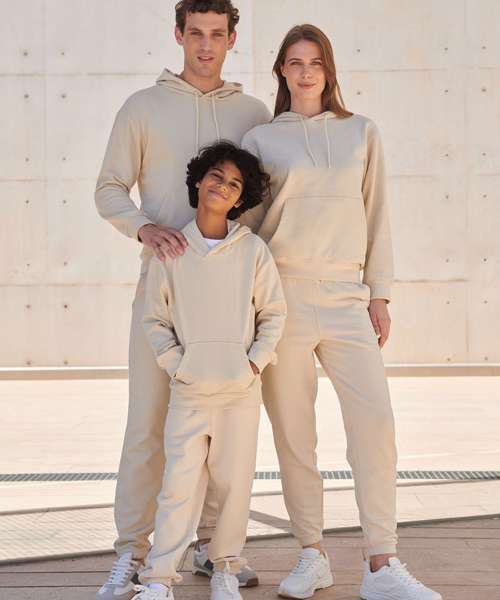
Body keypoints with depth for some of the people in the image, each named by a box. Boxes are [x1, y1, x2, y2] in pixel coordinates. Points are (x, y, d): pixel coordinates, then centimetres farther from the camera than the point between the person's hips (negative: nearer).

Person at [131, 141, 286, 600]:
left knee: (235, 480, 8)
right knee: (180, 481, -4)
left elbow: (274, 313, 6)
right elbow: (154, 320, 6)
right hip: (189, 390, 0)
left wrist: (255, 362, -4)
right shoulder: (170, 252, 0)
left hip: (242, 390, 1)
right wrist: (175, 365, -4)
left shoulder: (253, 250, 0)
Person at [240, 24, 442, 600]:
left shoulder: (361, 133, 12)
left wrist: (380, 295, 7)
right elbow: (246, 222, 9)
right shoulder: (260, 139, 8)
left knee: (375, 420, -10)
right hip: (282, 292, -1)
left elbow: (375, 215, 12)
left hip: (346, 294, 1)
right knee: (292, 431, 2)